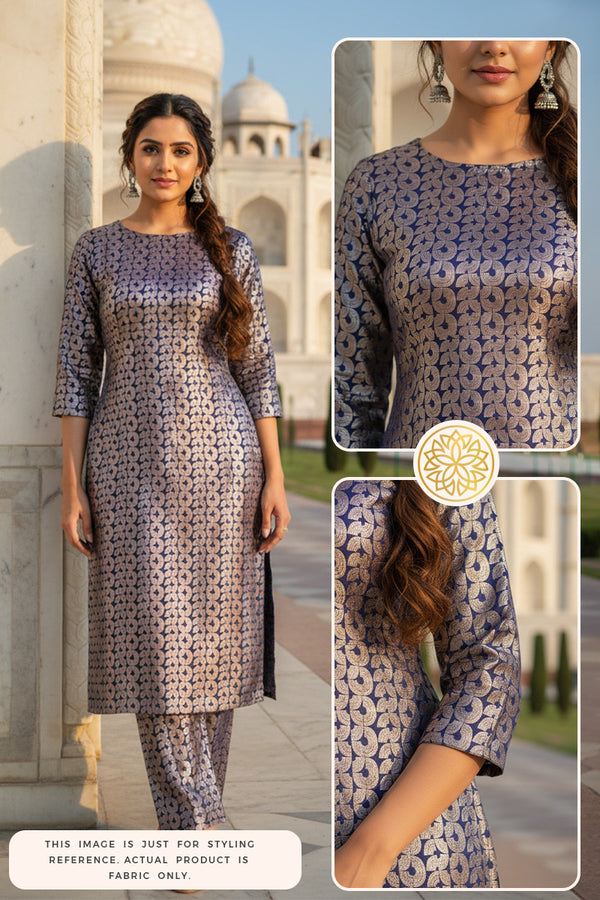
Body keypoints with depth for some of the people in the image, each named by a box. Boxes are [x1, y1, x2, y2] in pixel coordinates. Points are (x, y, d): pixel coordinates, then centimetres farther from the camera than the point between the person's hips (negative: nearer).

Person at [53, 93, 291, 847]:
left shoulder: (229, 250, 5)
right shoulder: (97, 251, 5)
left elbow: (257, 369, 5)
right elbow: (76, 372, 3)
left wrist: (274, 478, -1)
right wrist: (72, 487, -2)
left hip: (218, 454, 1)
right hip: (131, 459, 0)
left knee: (214, 632, 4)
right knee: (155, 637, -4)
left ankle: (192, 809, 19)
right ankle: (197, 822, 1)